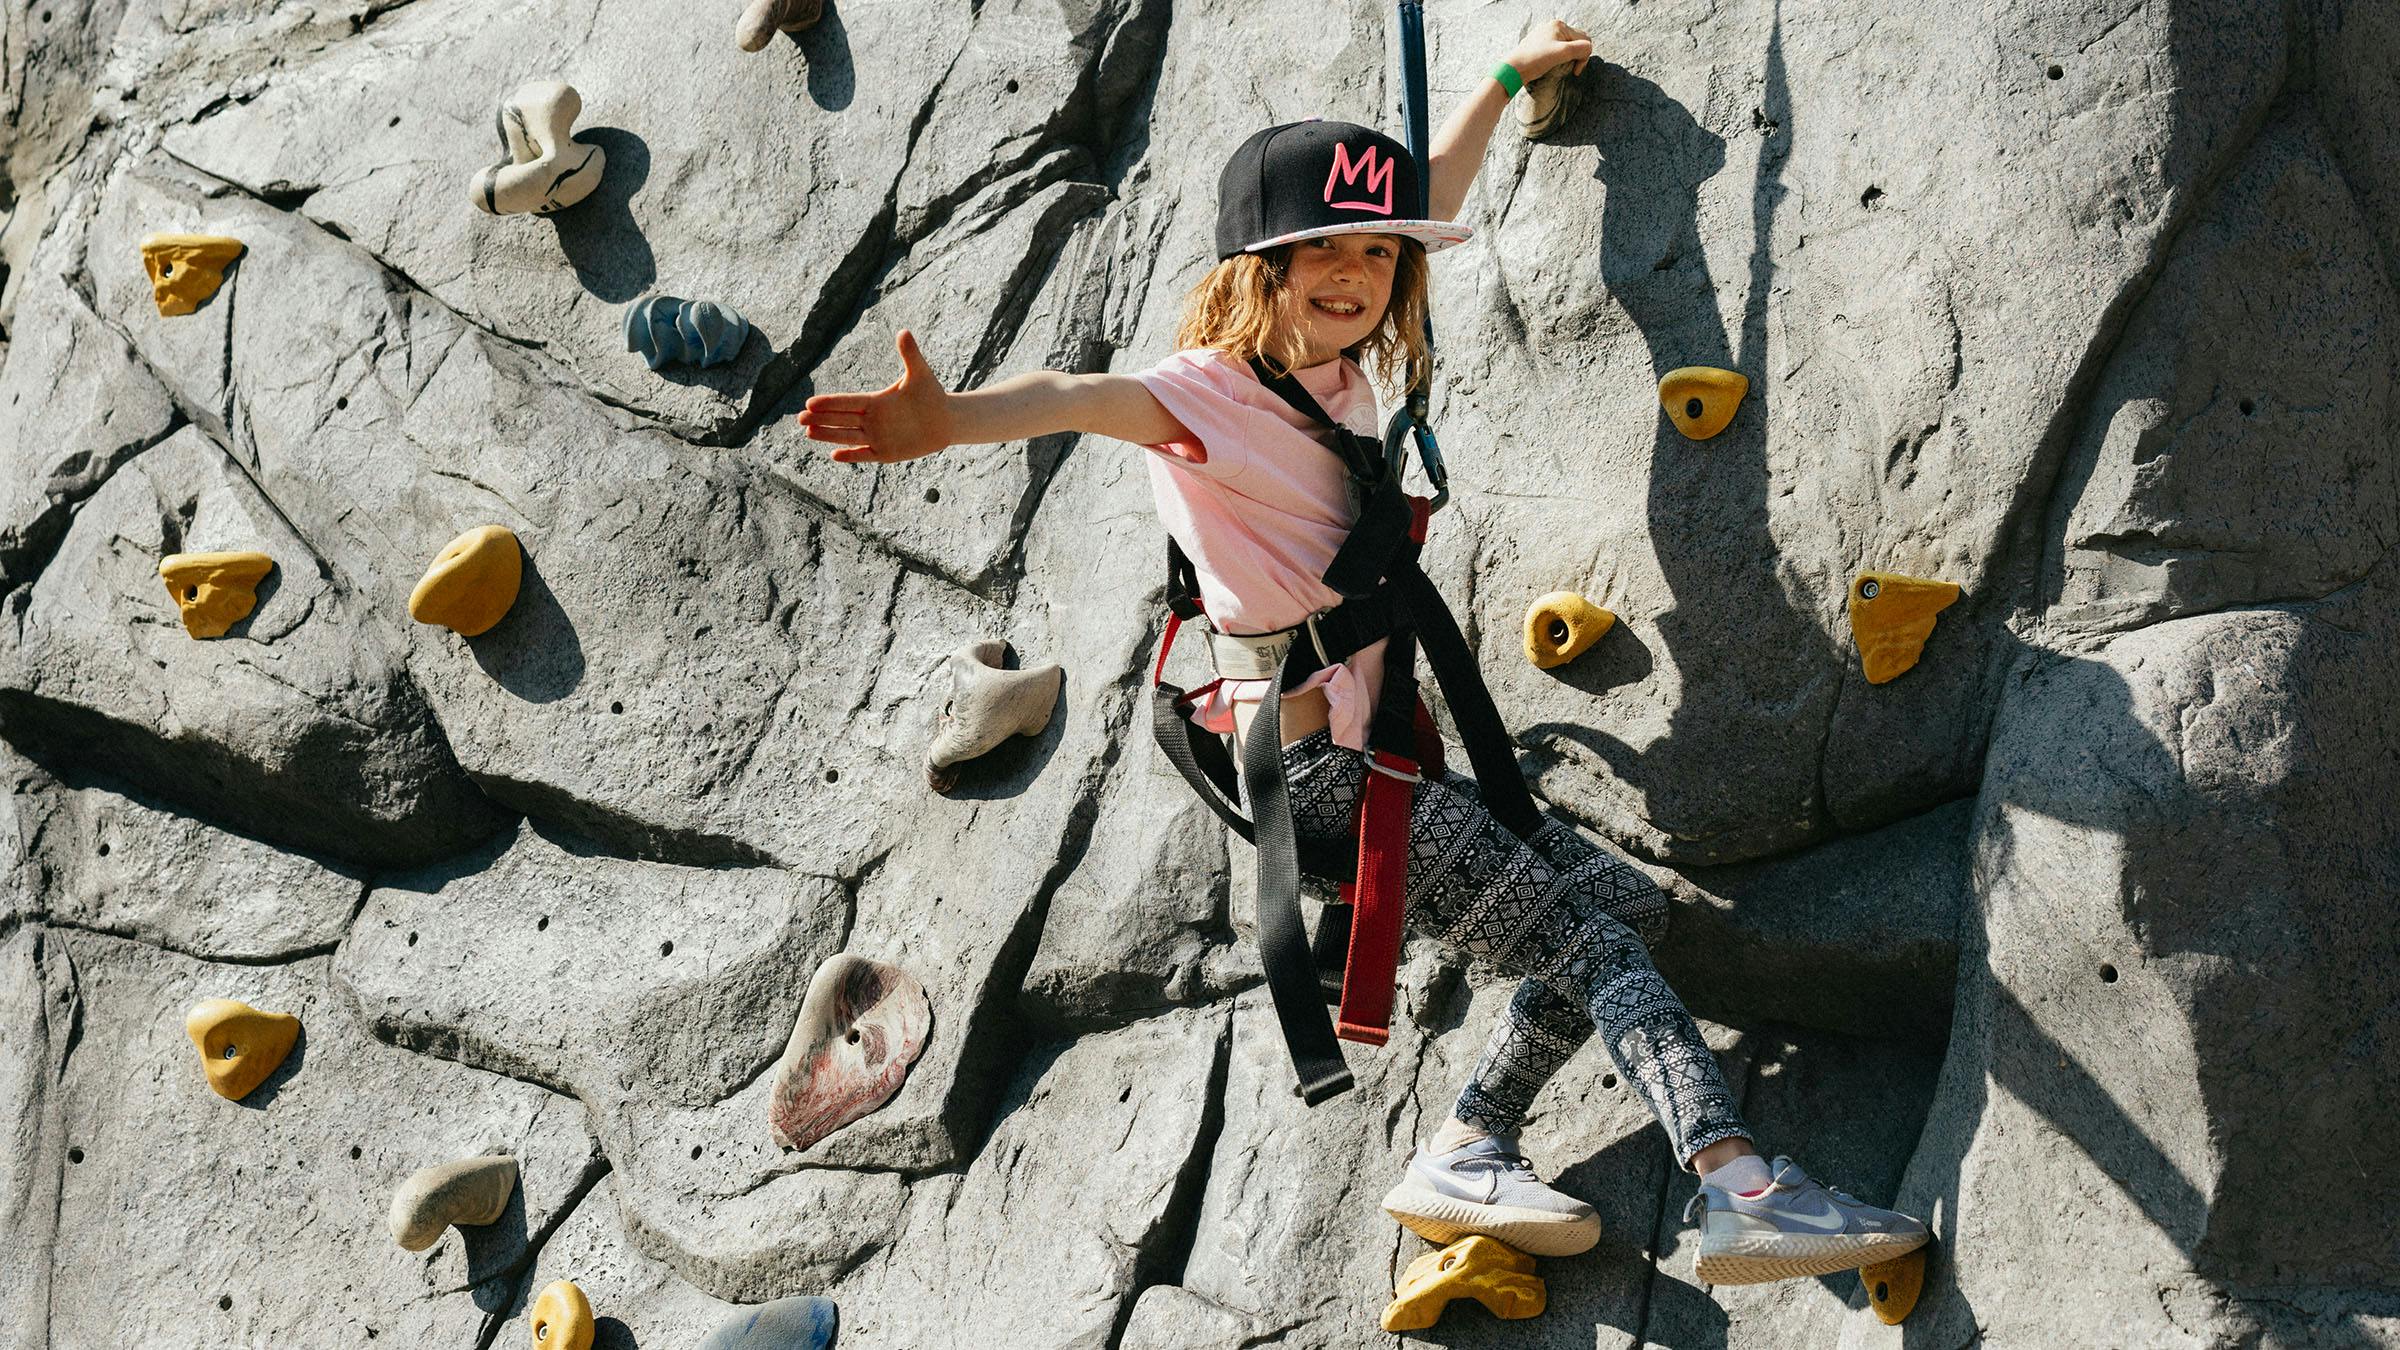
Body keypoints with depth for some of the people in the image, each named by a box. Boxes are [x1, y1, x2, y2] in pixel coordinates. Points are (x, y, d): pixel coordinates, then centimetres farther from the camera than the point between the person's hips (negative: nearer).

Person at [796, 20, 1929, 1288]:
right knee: (1592, 945, -11)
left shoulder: (1334, 370, 9)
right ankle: (1738, 1186, -17)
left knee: (1624, 902, 11)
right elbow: (1082, 397, -38)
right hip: (1313, 766, -10)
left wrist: (1507, 75, 35)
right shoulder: (1206, 394, -15)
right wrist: (950, 421, -58)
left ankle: (1465, 1153, 6)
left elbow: (1431, 195, 25)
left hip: (1373, 753, 10)